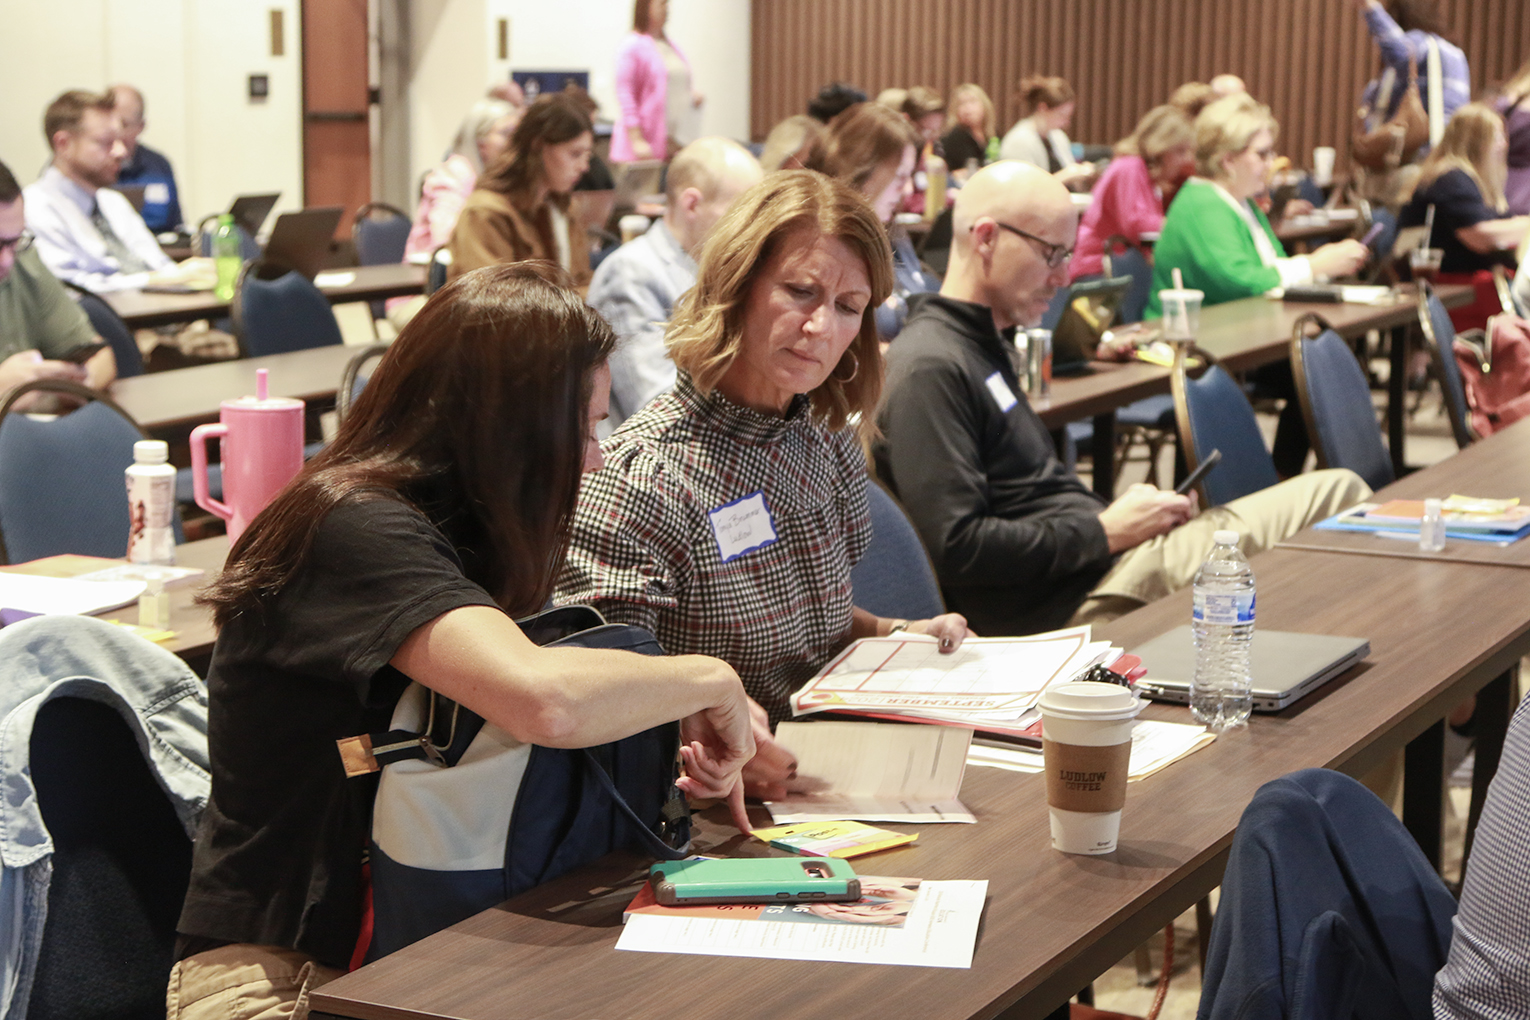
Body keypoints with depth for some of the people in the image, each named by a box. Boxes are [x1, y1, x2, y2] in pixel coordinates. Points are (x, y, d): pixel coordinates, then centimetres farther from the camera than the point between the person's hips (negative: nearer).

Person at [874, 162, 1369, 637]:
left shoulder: (982, 345, 18)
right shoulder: (930, 369, -17)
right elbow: (957, 547, -24)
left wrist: (1117, 515, 3)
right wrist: (1107, 532, -15)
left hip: (1109, 553, 11)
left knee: (1340, 491, 6)